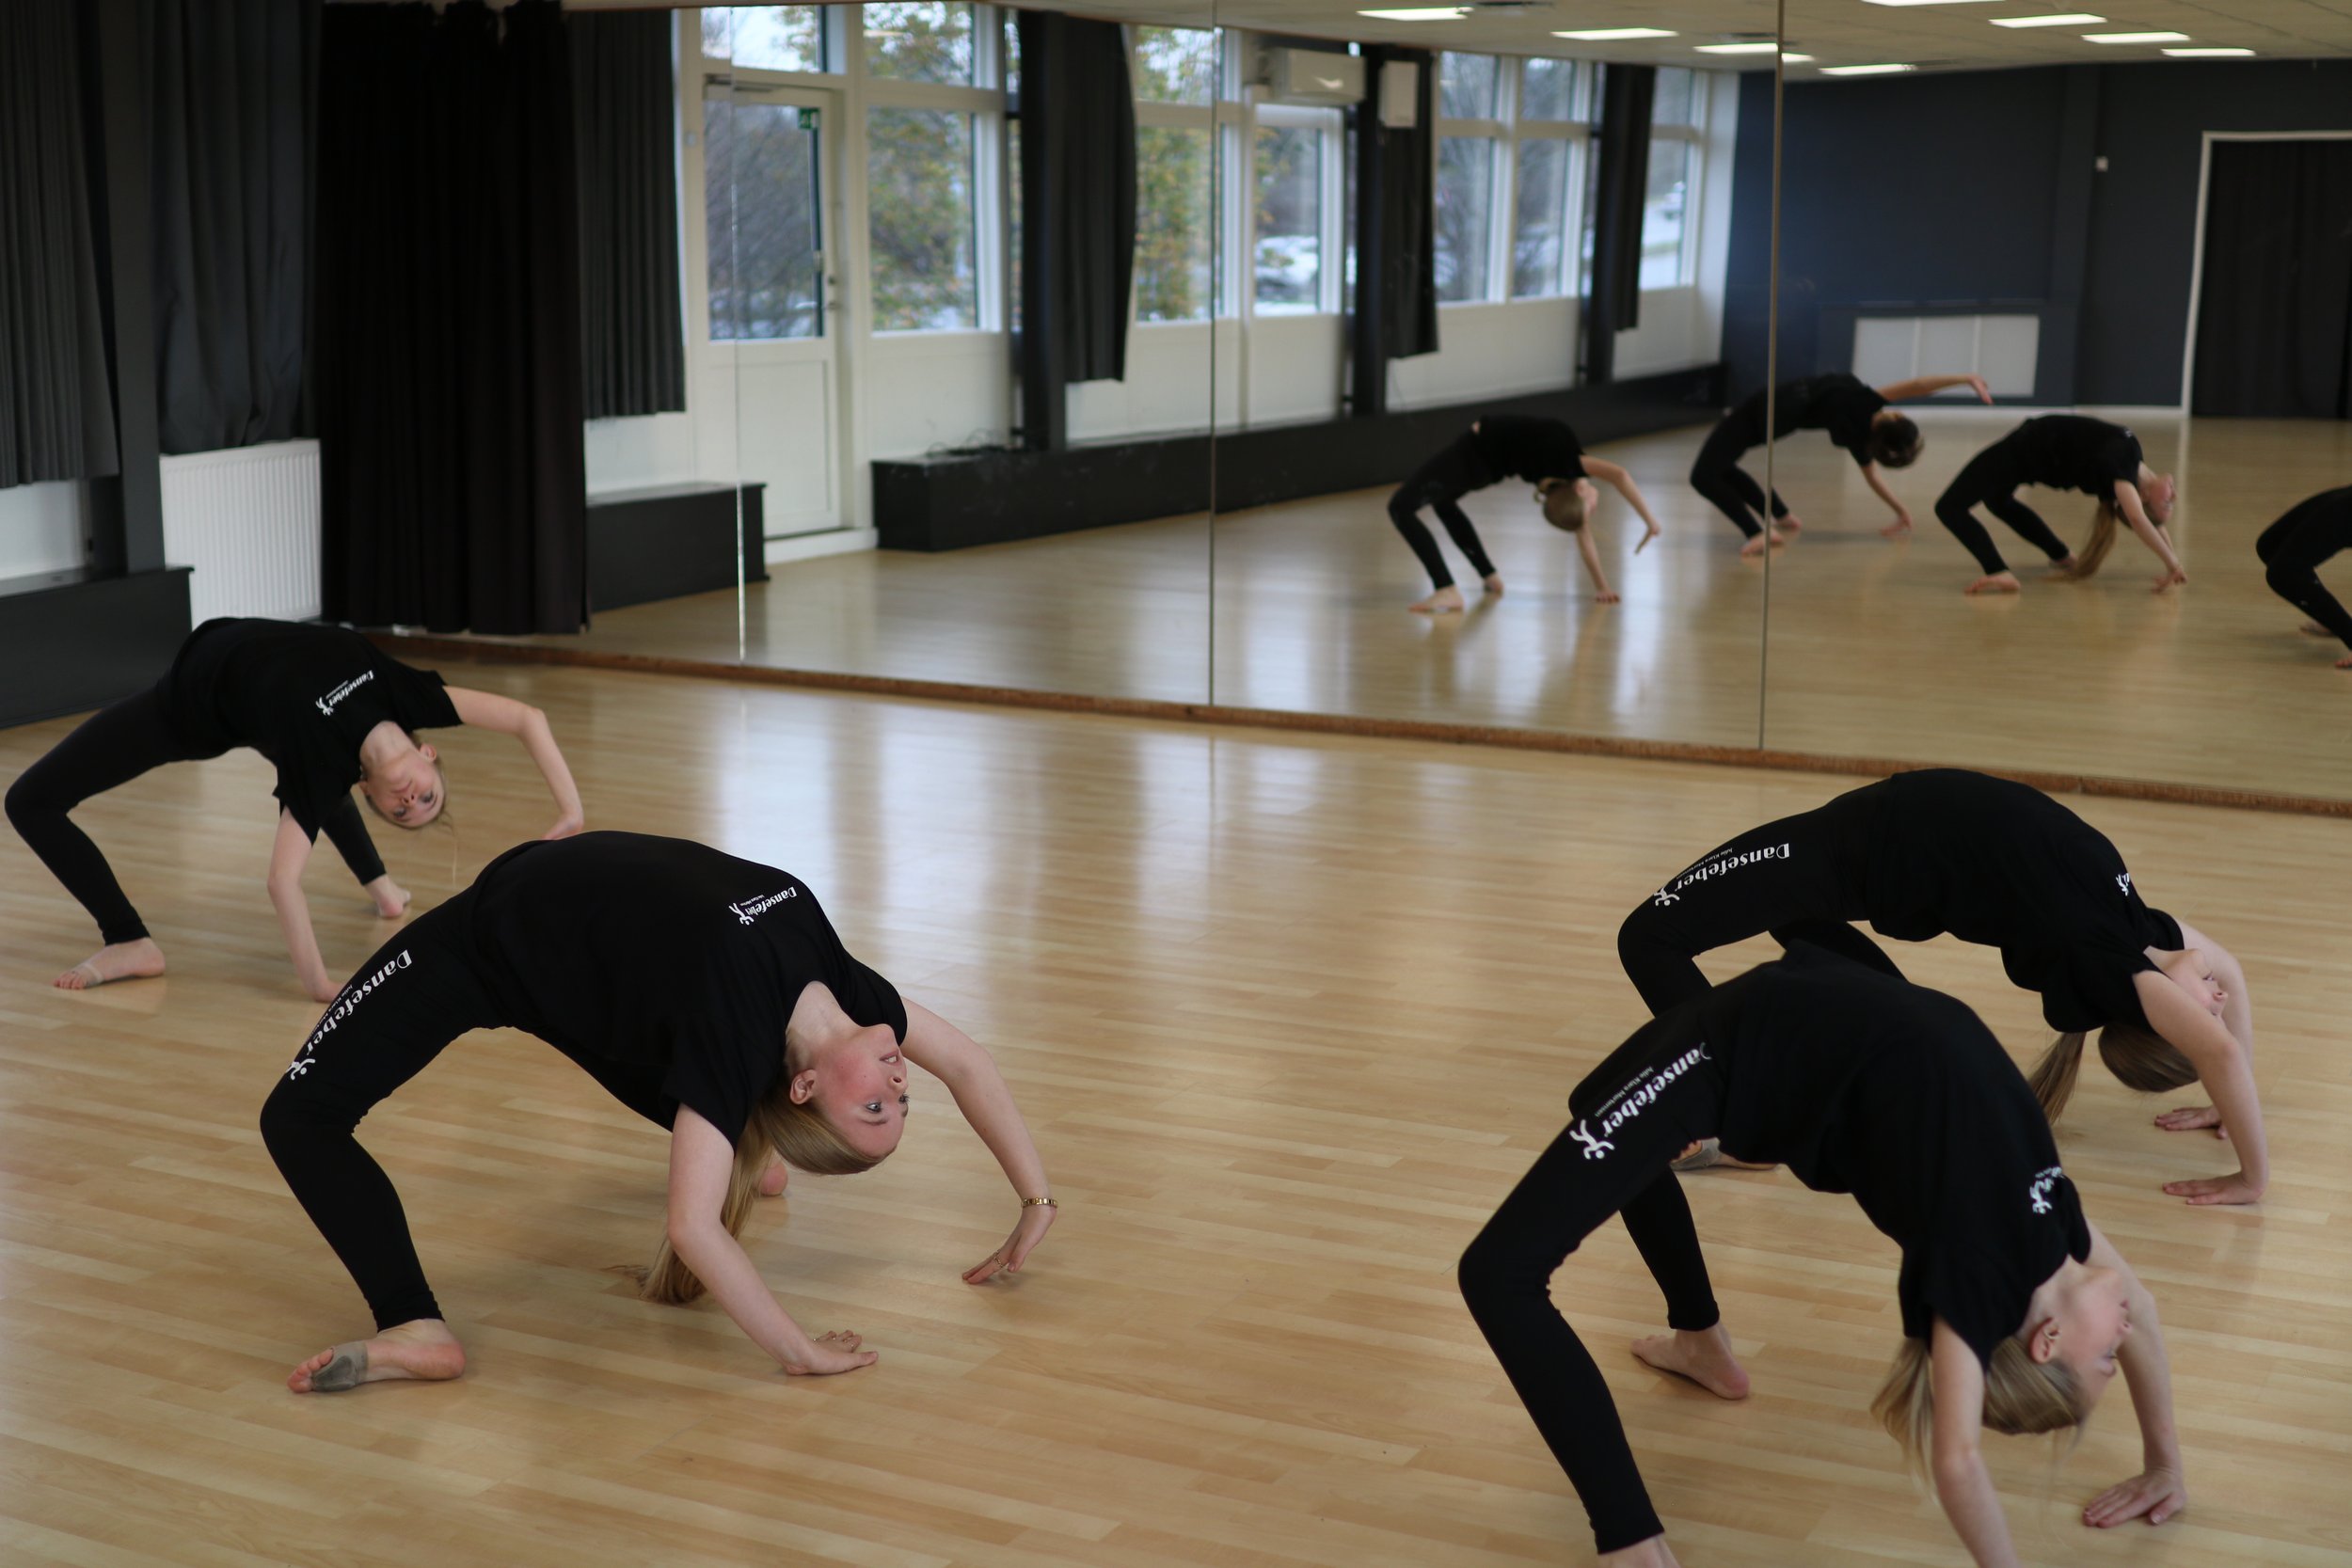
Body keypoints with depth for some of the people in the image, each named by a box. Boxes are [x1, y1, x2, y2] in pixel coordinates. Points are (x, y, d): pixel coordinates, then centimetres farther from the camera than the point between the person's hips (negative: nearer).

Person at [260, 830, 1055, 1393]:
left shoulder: (835, 987, -20)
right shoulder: (741, 1030, -38)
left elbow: (964, 1062, -5)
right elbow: (693, 1227, -44)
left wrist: (1038, 1202, -7)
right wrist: (797, 1354, -39)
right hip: (481, 944, -6)